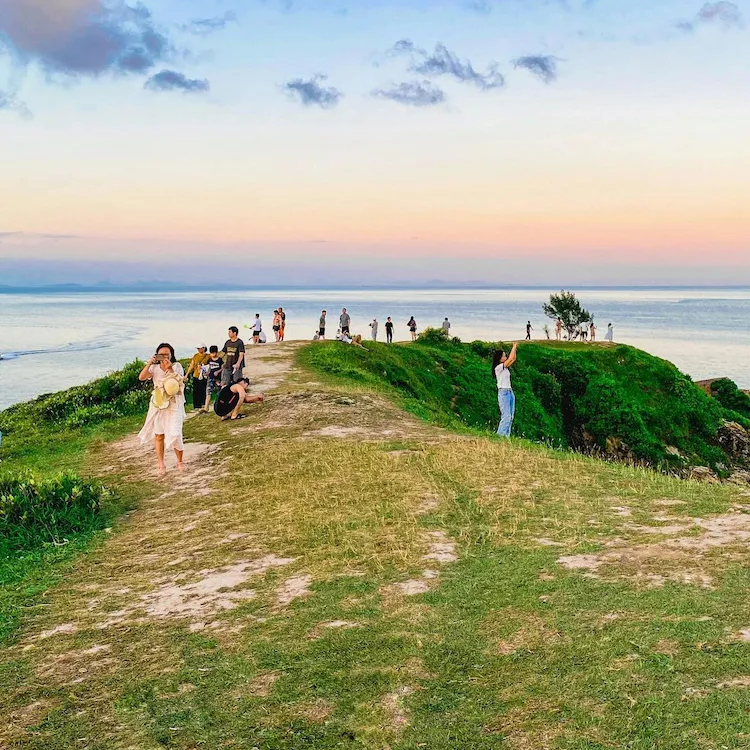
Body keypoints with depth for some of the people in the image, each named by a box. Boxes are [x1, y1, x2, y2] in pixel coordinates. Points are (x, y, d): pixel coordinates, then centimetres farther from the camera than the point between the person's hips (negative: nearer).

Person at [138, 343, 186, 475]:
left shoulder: (176, 366, -1)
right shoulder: (154, 368, 4)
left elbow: (180, 382, -16)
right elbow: (141, 377, -12)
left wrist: (170, 369, -25)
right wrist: (149, 363, -21)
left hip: (174, 406, -2)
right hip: (158, 405, 2)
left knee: (175, 435, -8)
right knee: (159, 435, 6)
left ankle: (179, 462, 13)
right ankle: (161, 464, 17)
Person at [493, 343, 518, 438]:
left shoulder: (505, 367, 16)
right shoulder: (498, 367, -9)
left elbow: (513, 359, 22)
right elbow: (510, 359, -14)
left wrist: (515, 349, 13)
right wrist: (514, 347, -4)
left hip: (510, 392, 9)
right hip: (503, 393, -9)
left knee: (511, 417, 2)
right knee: (506, 416, -15)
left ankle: (506, 436, 1)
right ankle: (500, 435, -13)